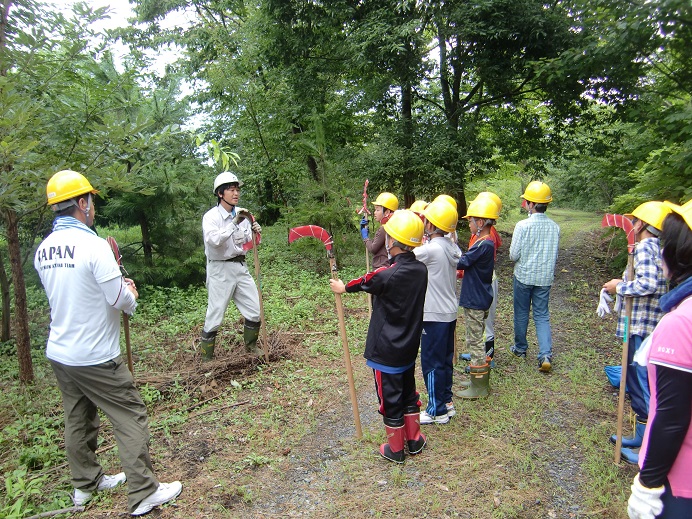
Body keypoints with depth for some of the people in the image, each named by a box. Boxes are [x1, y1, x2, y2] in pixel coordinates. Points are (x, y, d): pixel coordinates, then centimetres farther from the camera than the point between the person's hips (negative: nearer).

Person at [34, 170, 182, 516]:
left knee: (78, 420, 20)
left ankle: (86, 484, 37)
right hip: (94, 358, -8)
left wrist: (117, 287, 11)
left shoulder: (43, 250, 3)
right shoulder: (92, 244, -20)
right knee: (131, 418, 2)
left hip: (59, 354, 8)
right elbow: (120, 300, -19)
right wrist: (130, 293, 2)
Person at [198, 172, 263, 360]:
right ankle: (206, 356, 15)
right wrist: (234, 222, -31)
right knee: (214, 317, -1)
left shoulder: (242, 214, 5)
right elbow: (213, 241, -28)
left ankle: (251, 345, 32)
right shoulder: (211, 216, -11)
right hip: (220, 269, -6)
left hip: (240, 267, 6)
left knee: (255, 310, 10)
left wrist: (255, 233, -9)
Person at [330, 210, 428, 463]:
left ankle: (395, 449, 27)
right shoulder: (421, 270, -7)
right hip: (409, 347, 6)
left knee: (390, 399, 10)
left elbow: (363, 283, -6)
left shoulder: (386, 274, -26)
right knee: (409, 393, 23)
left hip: (386, 351, -6)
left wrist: (343, 287, 12)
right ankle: (414, 439, 38)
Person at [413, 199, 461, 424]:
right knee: (445, 359, 19)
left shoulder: (431, 249, -22)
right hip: (450, 313, 8)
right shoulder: (452, 247, 2)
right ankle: (446, 402, 33)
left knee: (432, 363, 4)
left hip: (434, 316, -8)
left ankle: (437, 411, 16)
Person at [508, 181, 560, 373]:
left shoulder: (523, 226, -17)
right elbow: (555, 256, 6)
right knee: (542, 316, 10)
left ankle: (520, 348, 30)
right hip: (545, 278, 3)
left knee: (521, 313, 14)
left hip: (524, 276, -3)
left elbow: (513, 255, -14)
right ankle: (546, 354, -2)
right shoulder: (555, 227, -3)